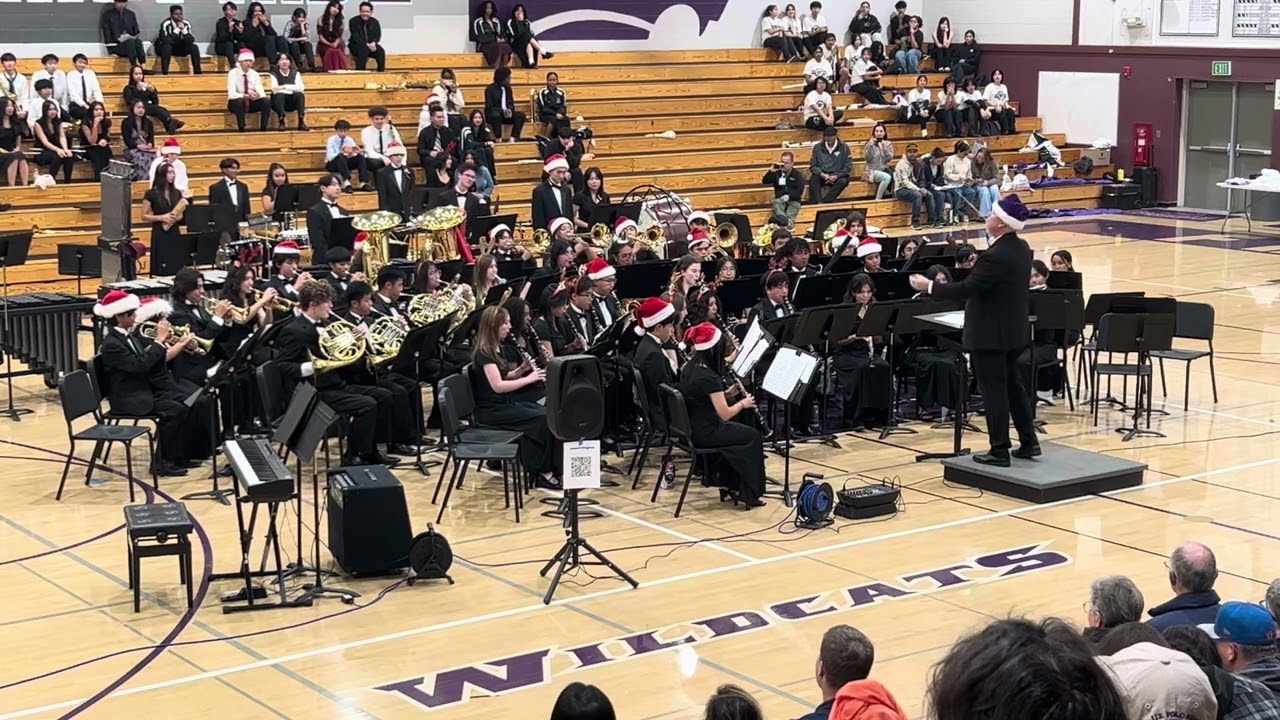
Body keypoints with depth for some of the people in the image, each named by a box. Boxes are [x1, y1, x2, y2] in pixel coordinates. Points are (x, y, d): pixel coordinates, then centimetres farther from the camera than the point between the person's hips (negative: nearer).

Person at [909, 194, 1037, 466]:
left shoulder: (995, 256, -25)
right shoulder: (1022, 248, 4)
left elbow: (966, 289, -25)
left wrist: (929, 287, -17)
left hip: (991, 334, -9)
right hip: (1013, 330, 9)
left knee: (994, 391, -1)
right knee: (1013, 385, 19)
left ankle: (999, 451, 5)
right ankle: (1028, 442, 24)